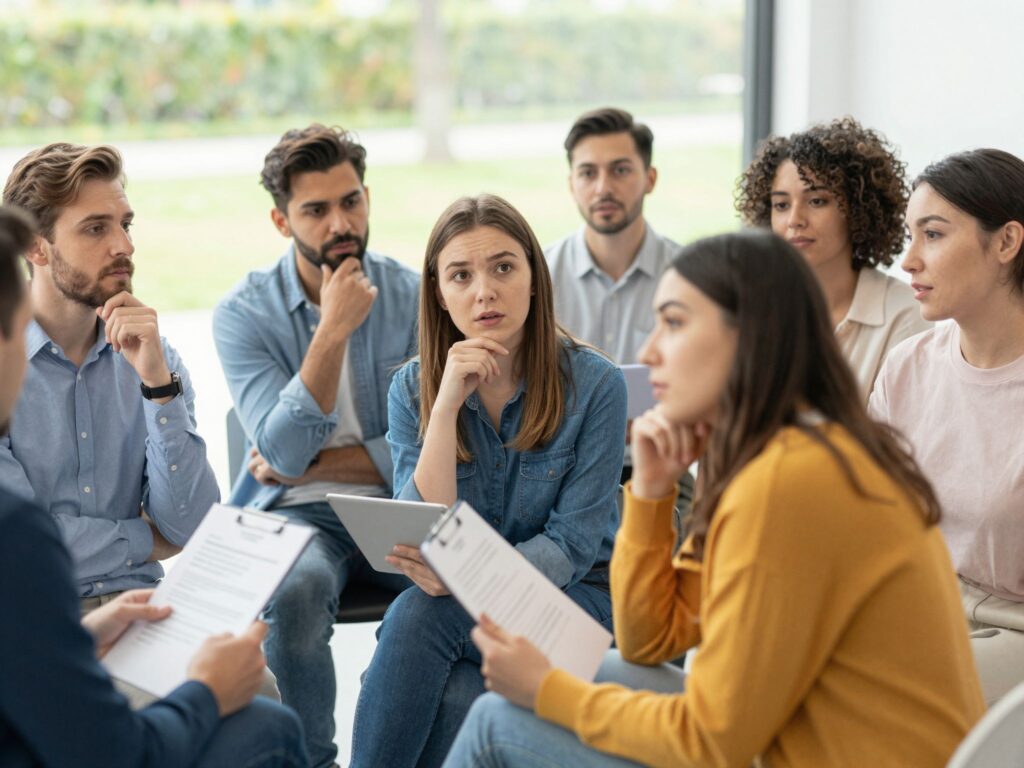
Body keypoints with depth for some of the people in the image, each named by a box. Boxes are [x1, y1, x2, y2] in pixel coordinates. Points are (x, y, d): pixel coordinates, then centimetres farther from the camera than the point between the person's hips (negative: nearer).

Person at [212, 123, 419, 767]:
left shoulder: (412, 297, 2)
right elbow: (284, 454, -14)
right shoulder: (243, 314, -2)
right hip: (297, 517, -1)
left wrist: (315, 465, -7)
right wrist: (333, 328, -19)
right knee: (295, 591, -36)